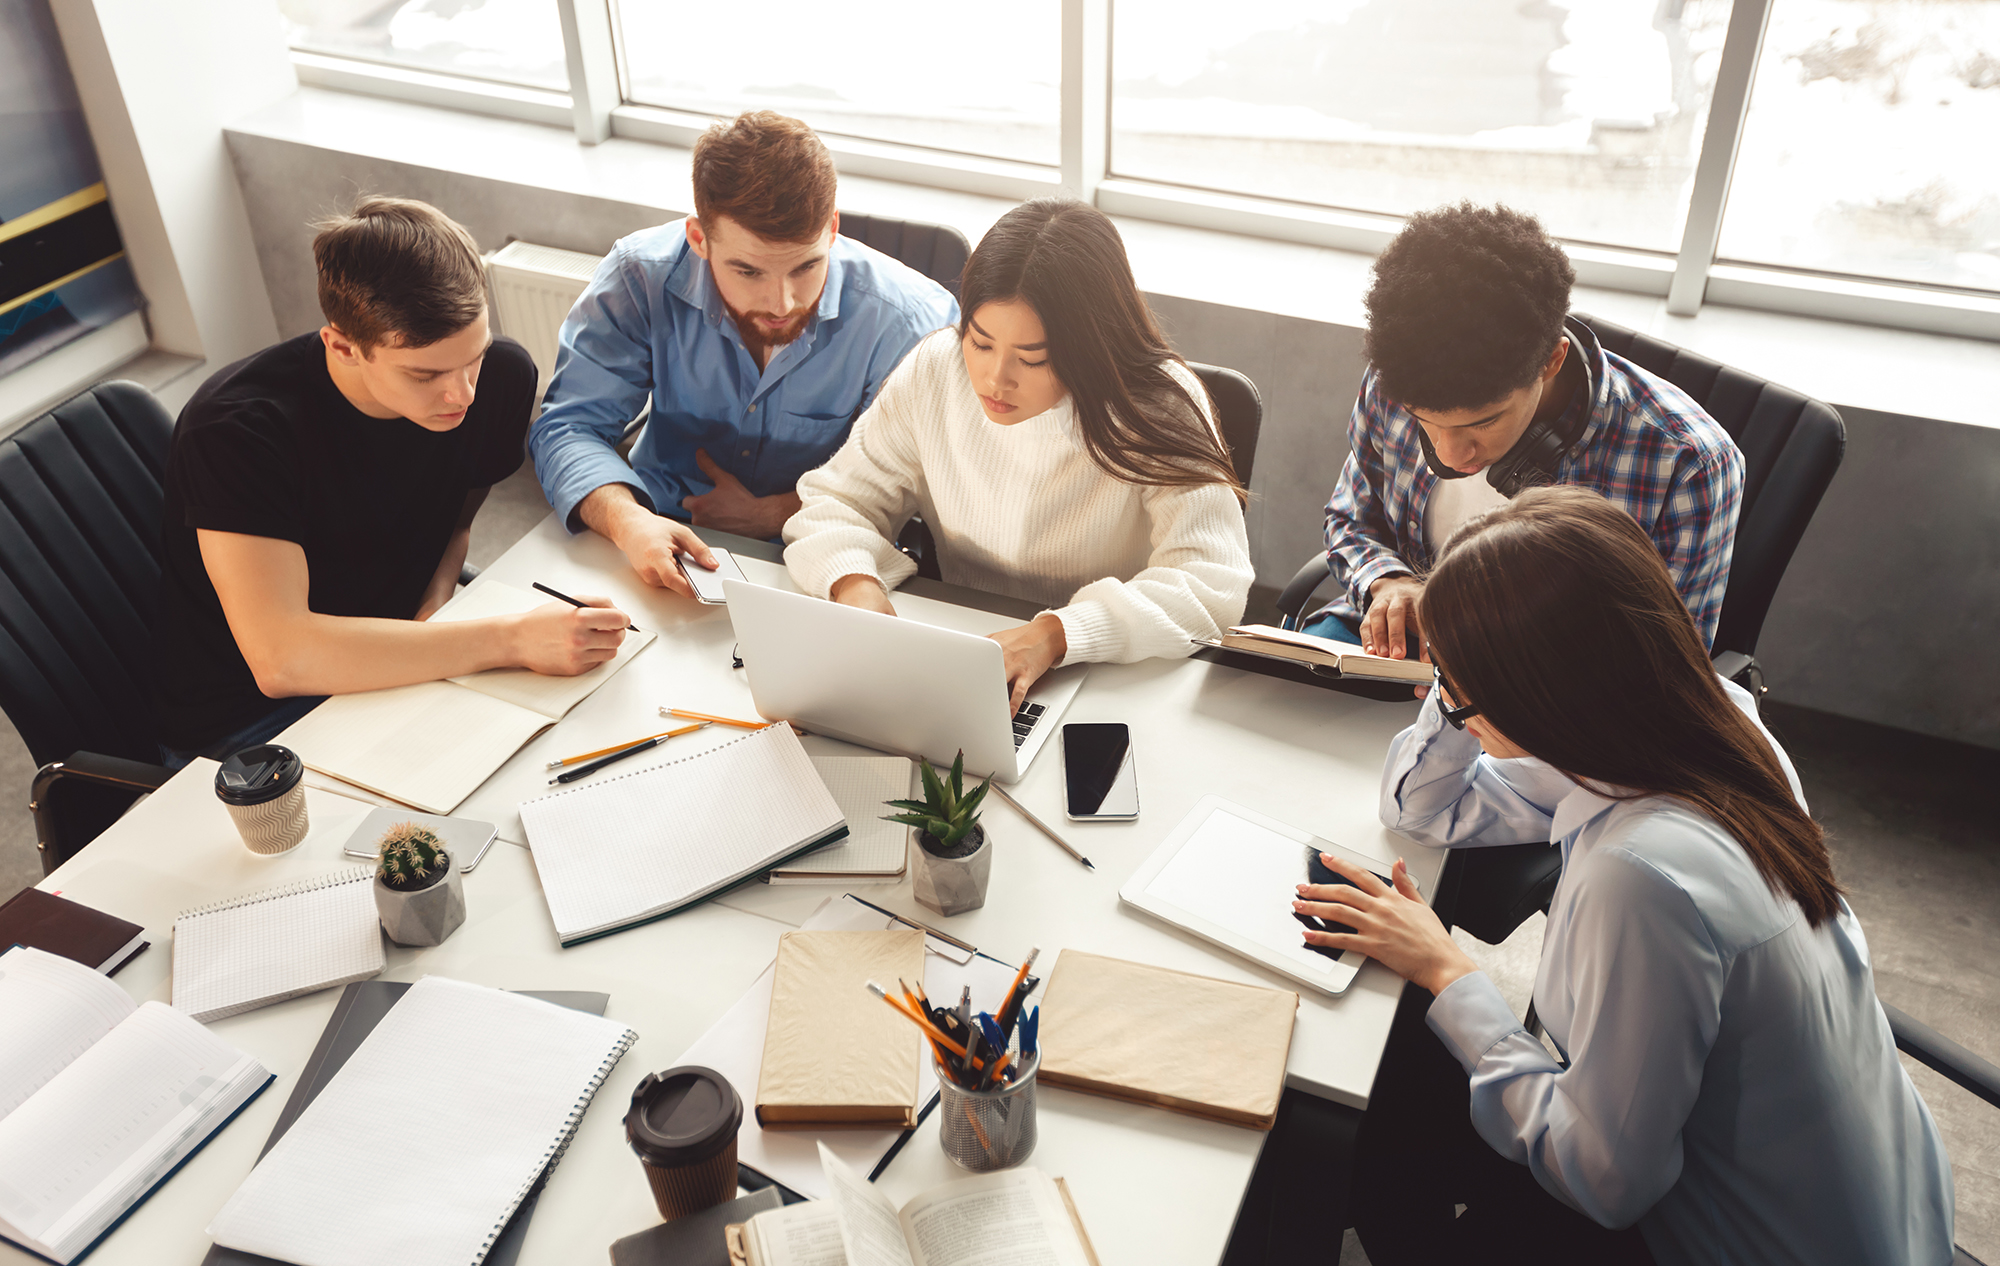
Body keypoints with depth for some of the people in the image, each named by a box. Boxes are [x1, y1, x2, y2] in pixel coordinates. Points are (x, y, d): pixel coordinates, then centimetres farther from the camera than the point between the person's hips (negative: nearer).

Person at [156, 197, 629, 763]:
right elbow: (278, 657, -36)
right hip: (254, 714, -5)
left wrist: (433, 608, -11)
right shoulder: (236, 429, -27)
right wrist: (512, 639, -39)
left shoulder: (500, 374, -10)